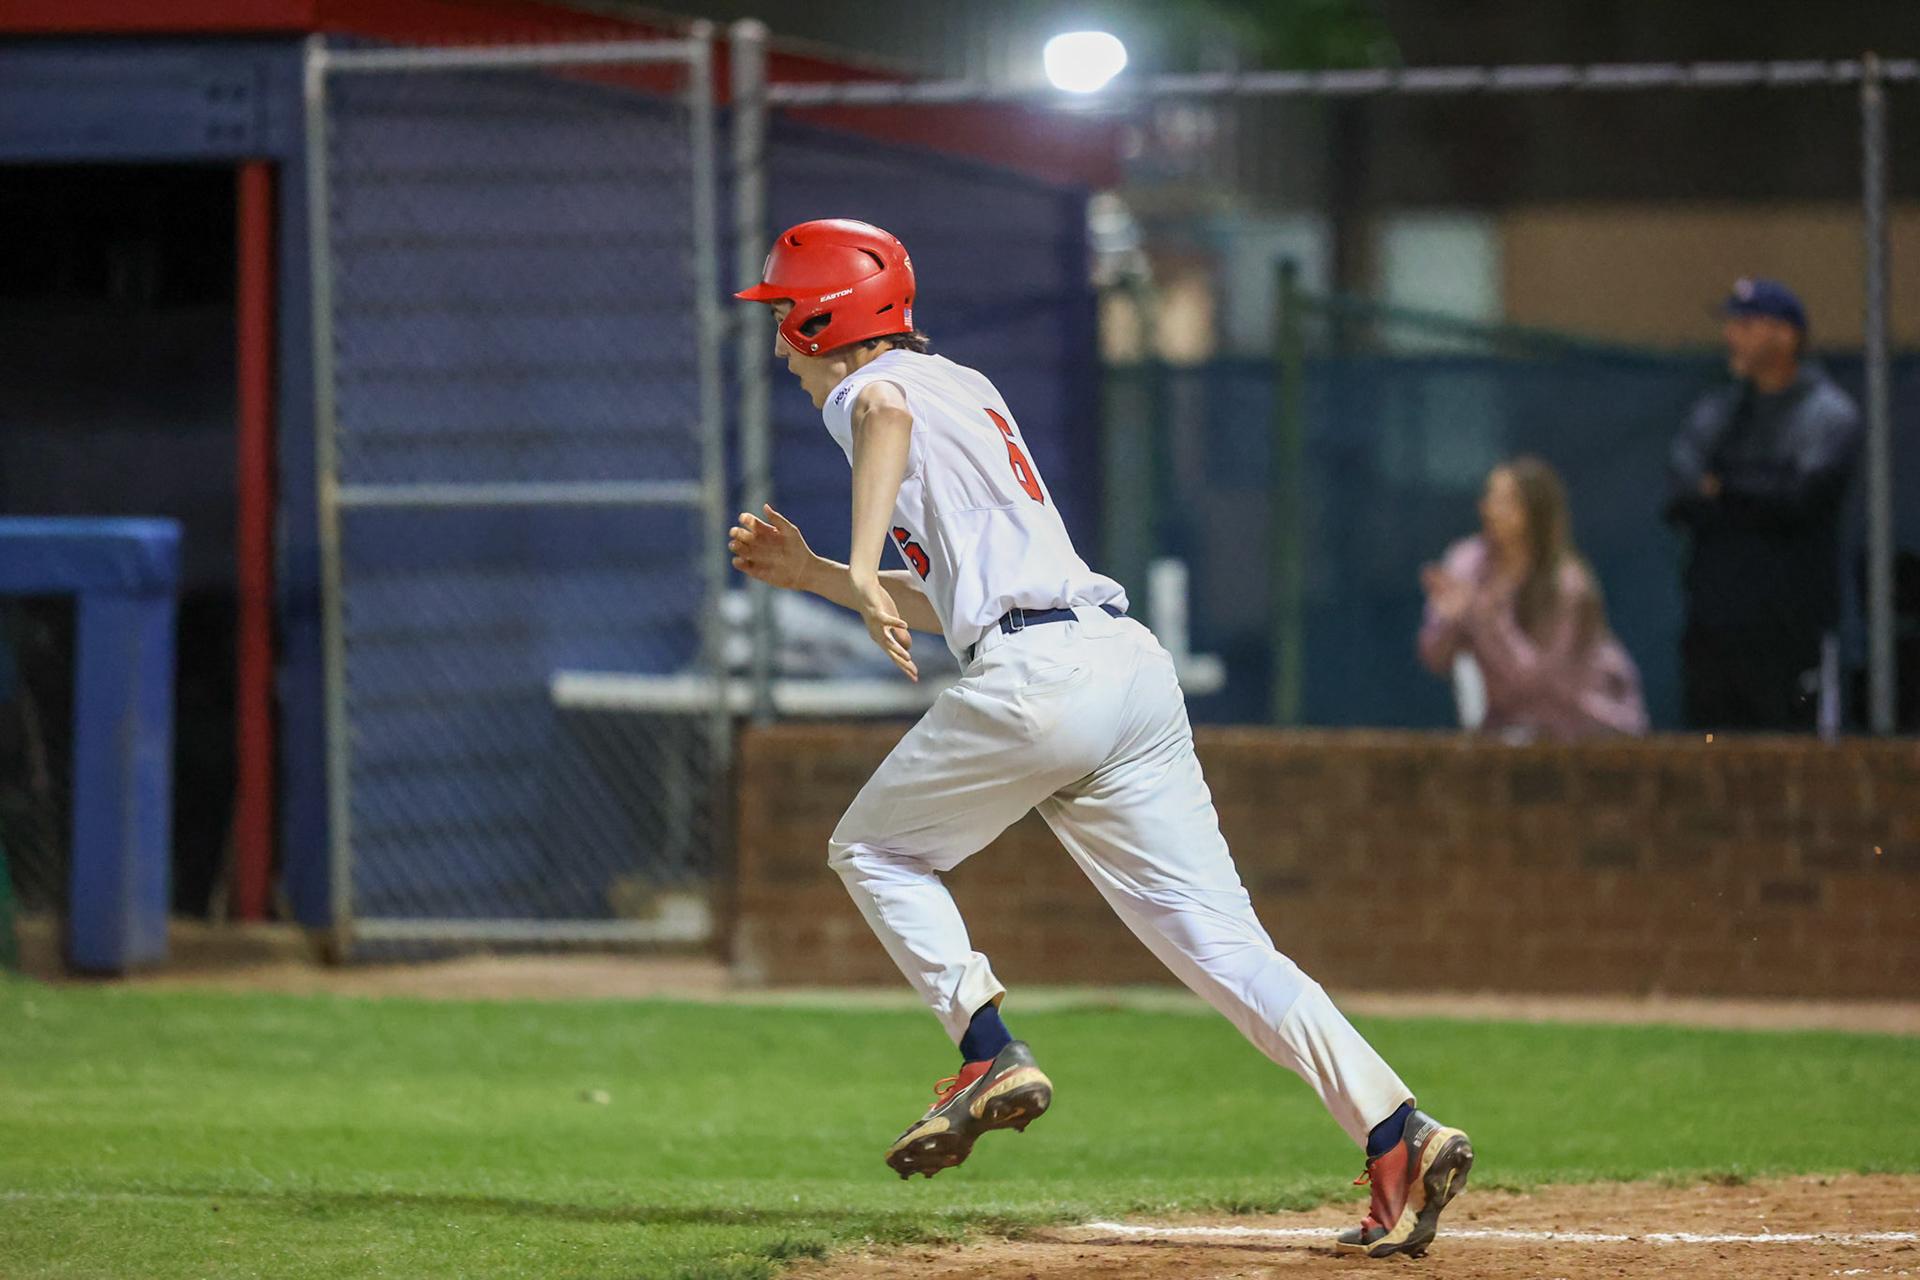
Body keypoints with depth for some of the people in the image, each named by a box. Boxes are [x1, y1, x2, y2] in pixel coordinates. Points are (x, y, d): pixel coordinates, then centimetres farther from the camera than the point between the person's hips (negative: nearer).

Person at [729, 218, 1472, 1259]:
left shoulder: (865, 391, 6)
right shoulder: (964, 392, 32)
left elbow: (885, 407, -22)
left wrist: (863, 565, -23)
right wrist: (811, 575, 36)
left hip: (1036, 671, -8)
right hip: (1135, 664, 8)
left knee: (873, 850, 16)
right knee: (1221, 940, 0)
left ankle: (992, 1056, 1)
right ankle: (1398, 1133, -13)